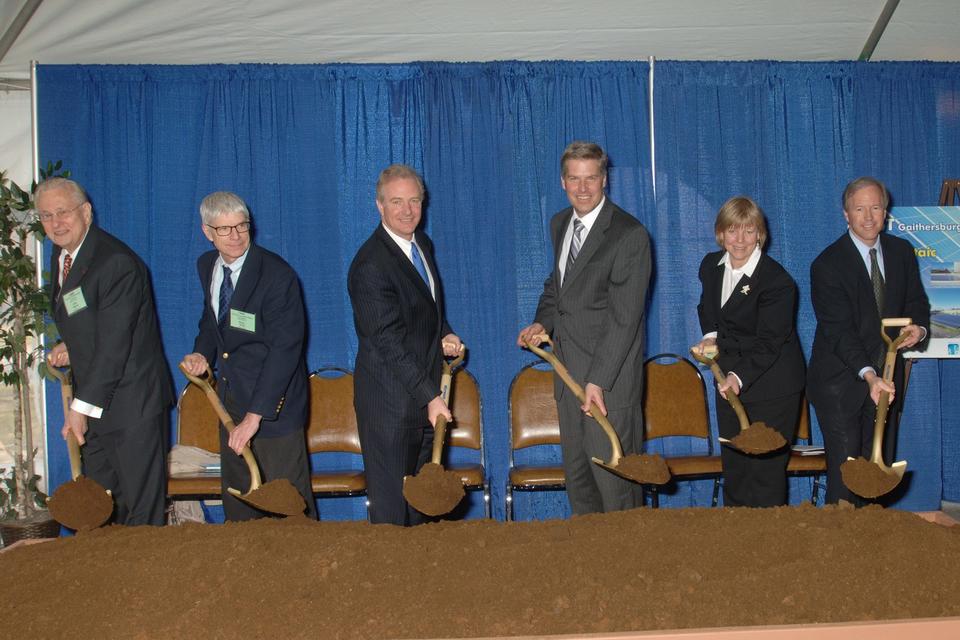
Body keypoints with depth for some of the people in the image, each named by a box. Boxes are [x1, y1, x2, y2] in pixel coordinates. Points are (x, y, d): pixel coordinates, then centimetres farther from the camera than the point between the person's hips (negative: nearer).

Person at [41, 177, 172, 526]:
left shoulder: (117, 263, -20)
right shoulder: (60, 256, 9)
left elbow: (114, 343, -22)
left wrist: (82, 406, -20)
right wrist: (69, 347, 3)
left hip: (132, 404, -9)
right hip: (93, 401, 9)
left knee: (141, 510, 0)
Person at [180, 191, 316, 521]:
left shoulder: (277, 274, -20)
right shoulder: (207, 265, 4)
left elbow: (285, 348, -25)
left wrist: (255, 416, -29)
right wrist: (202, 352, 0)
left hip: (272, 401, -7)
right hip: (231, 396, 7)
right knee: (237, 496, 17)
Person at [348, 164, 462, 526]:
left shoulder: (422, 244, 9)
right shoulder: (370, 265, -19)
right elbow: (389, 343, -22)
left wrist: (445, 335, 2)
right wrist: (430, 397, -23)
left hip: (426, 392, 9)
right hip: (391, 399, -9)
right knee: (392, 504, 0)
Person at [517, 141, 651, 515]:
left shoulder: (630, 235, -14)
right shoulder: (560, 224, 11)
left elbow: (624, 319, -18)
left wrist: (598, 380, -23)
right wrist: (542, 322, 5)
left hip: (610, 379, -7)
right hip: (568, 372, 7)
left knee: (613, 479, -3)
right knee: (576, 475, 14)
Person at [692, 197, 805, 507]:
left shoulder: (777, 281, -18)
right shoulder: (711, 266, 4)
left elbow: (768, 342, -23)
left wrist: (740, 376, -36)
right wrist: (710, 336, 3)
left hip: (771, 386, -7)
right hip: (729, 379, 7)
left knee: (766, 468, -3)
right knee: (733, 465, 12)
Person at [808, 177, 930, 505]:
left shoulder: (902, 252, 4)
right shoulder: (827, 265, -14)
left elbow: (916, 303, 14)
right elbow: (838, 329, -21)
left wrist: (919, 327, -11)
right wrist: (869, 375, -33)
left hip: (886, 378, 5)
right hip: (840, 383, -5)